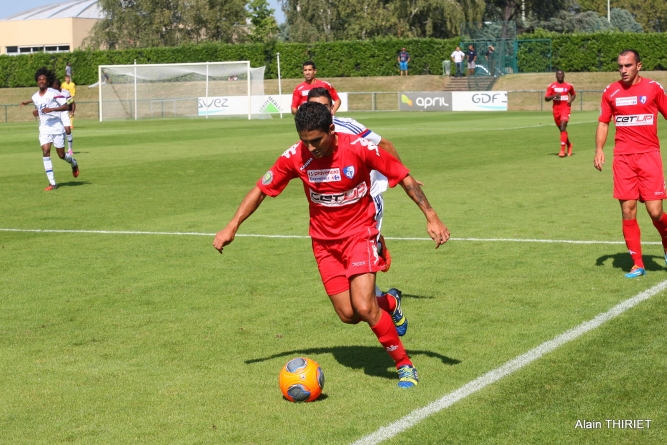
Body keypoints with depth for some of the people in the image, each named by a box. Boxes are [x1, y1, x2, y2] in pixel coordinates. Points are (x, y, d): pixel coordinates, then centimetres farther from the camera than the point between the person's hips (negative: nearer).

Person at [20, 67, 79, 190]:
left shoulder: (54, 93, -10)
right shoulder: (35, 97, 6)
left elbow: (66, 106, -16)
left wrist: (51, 109, -27)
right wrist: (36, 112, 1)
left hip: (57, 128, -4)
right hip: (44, 129, 4)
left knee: (61, 155, 5)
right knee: (45, 152, -13)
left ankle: (74, 163, 42)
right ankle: (52, 183, -11)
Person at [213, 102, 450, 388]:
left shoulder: (359, 148, -21)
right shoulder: (295, 157, -14)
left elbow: (404, 178, -11)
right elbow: (261, 189, -1)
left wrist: (431, 217, -14)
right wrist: (232, 227, -6)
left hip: (359, 233, -3)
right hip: (324, 241, 3)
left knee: (364, 308, -19)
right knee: (348, 315, 0)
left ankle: (405, 365, 1)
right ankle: (386, 303, 34)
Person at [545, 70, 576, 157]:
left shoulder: (568, 86, 4)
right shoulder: (551, 86, 2)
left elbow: (573, 94, 21)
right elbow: (546, 98, -1)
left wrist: (571, 100, 0)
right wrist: (554, 95, -18)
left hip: (565, 108, -3)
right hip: (556, 109, 3)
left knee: (563, 128, -18)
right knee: (562, 129, 14)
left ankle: (562, 150, -18)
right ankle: (569, 145, 39)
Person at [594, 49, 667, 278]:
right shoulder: (611, 92, 6)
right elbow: (603, 122, 13)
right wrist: (599, 149, -1)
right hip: (623, 158, 2)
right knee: (628, 212, -1)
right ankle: (637, 265, 9)